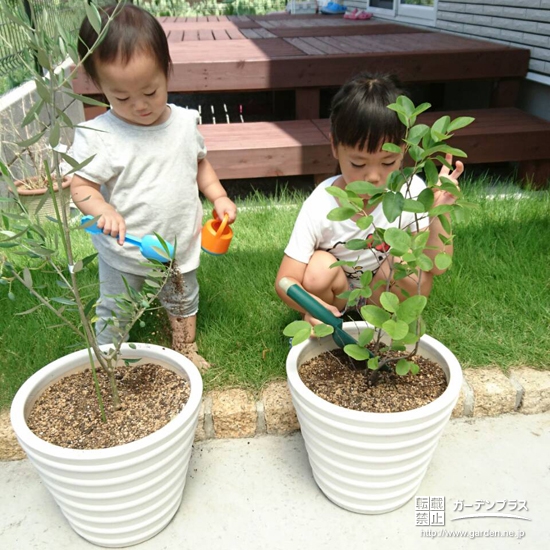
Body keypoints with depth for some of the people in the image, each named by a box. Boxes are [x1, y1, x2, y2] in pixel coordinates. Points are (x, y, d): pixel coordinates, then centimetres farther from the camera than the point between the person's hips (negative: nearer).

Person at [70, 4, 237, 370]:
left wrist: (219, 196, -4)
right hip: (124, 253, -3)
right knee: (114, 315, 14)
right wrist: (104, 211, -36)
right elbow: (81, 186, -16)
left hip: (180, 245, 4)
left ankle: (186, 351, 49)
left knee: (184, 302, 25)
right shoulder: (97, 137, -20)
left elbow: (199, 162, 8)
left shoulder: (185, 122, -7)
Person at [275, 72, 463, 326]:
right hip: (335, 296, -1)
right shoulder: (320, 206, -28)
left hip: (384, 294, 2)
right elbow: (286, 281, -27)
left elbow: (436, 267, -20)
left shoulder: (411, 191, -23)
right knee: (320, 269, -33)